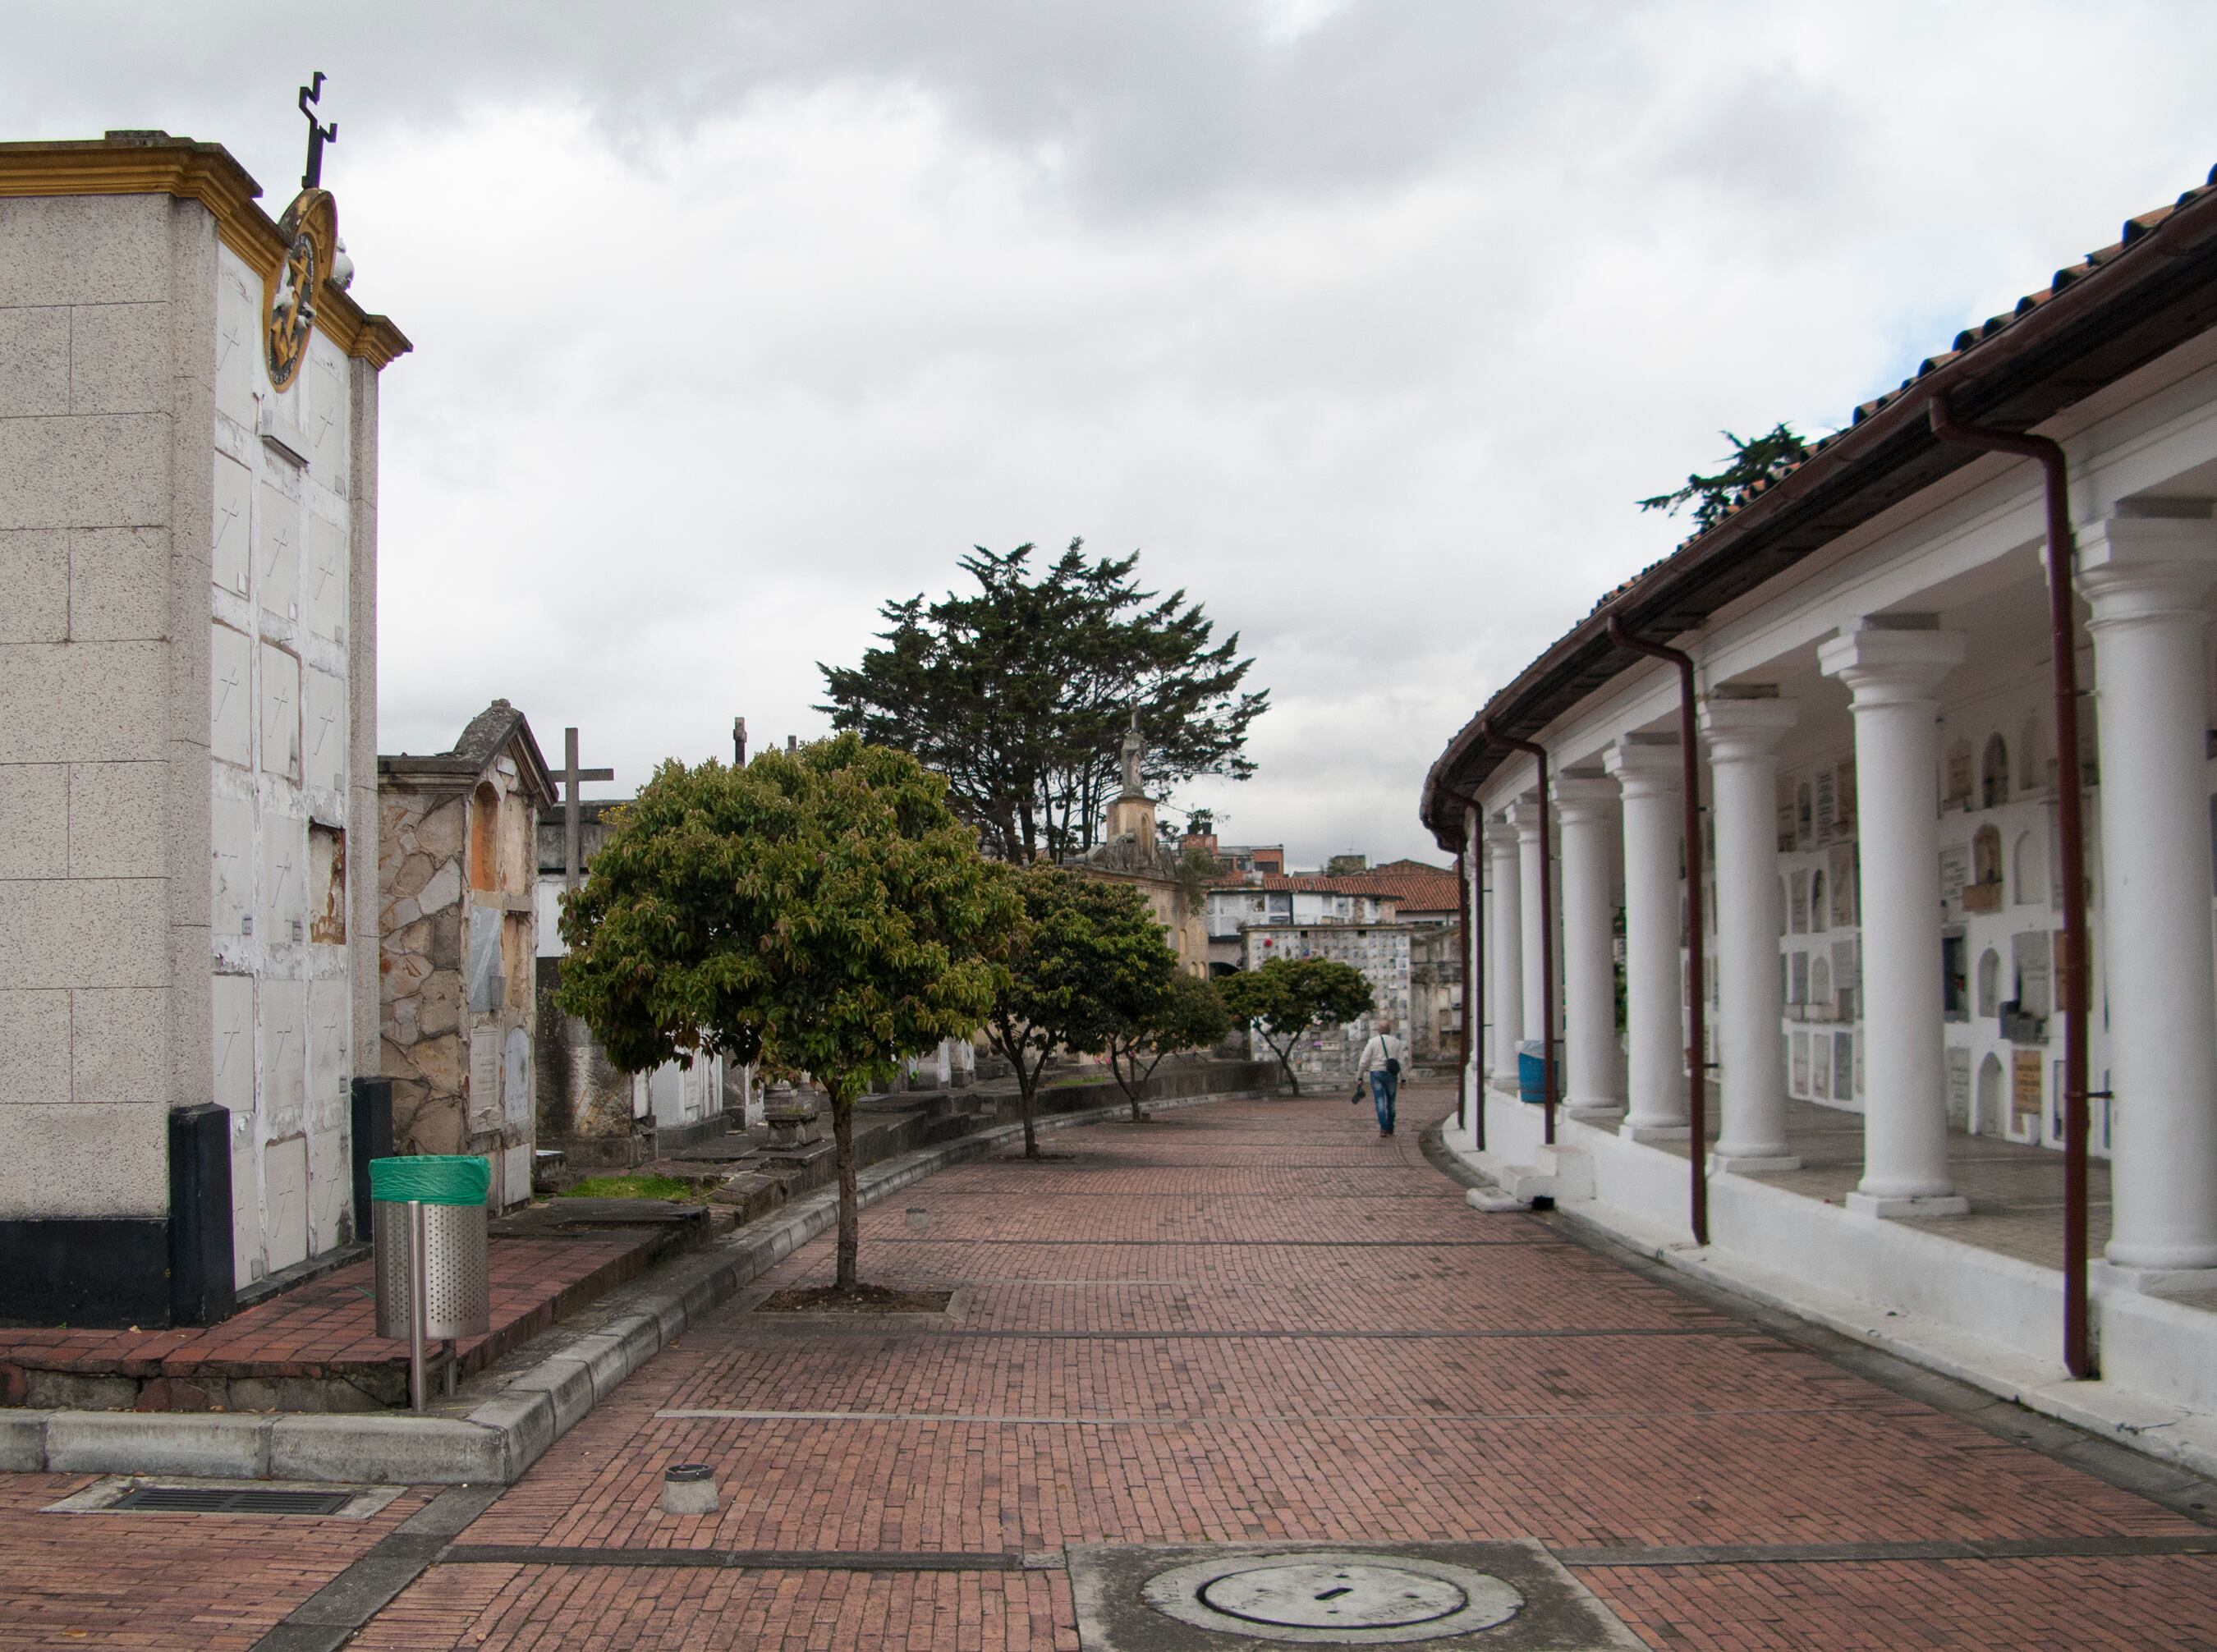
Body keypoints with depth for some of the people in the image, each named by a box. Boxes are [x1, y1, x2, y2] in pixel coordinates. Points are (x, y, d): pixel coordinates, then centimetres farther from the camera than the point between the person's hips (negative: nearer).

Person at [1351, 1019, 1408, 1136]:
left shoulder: (1372, 1042, 1)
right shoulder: (1396, 1042, 5)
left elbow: (1364, 1061, -4)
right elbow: (1402, 1062, 0)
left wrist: (1359, 1078, 0)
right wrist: (1402, 1079, 4)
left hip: (1376, 1074, -1)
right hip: (1391, 1074, 1)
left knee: (1380, 1102, -3)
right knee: (1390, 1102, 15)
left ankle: (1383, 1128, -17)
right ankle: (1390, 1129, 22)